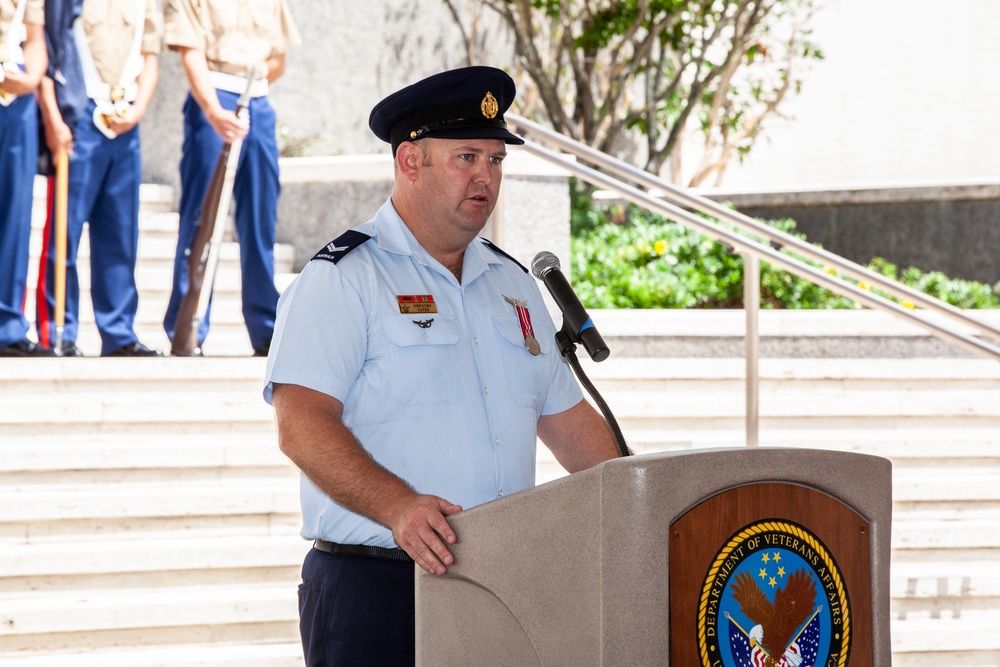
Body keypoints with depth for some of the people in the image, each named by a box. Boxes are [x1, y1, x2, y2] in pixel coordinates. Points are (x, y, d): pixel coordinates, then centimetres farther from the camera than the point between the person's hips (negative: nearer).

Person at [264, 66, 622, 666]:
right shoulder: (343, 279, -4)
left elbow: (567, 419, 24)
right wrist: (399, 508, -31)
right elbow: (302, 426, -16)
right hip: (375, 590, -6)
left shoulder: (512, 283, 19)